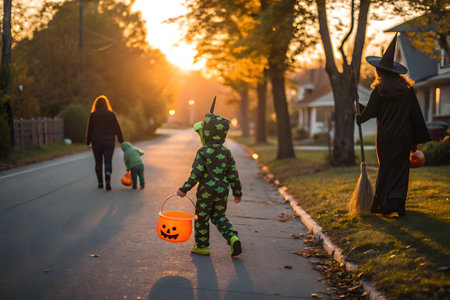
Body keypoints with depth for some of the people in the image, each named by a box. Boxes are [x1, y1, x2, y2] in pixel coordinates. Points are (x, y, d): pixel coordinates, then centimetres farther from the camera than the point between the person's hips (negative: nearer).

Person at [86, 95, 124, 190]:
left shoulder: (92, 115, -2)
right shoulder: (111, 114, -1)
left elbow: (89, 130, -1)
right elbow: (117, 129, -1)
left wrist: (88, 142, 9)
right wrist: (122, 141, 6)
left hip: (96, 142, 0)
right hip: (109, 142, 0)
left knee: (98, 163, 13)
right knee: (108, 162, -2)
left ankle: (100, 183, 19)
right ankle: (108, 179, -27)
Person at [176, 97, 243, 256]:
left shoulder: (203, 152, -14)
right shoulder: (227, 153, 3)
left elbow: (196, 174, -18)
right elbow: (233, 174, 6)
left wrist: (184, 189, -12)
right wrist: (237, 192, 15)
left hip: (206, 191, -5)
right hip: (222, 191, 5)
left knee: (202, 218, 11)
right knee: (219, 217, 18)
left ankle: (202, 246, 20)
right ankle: (232, 237, -2)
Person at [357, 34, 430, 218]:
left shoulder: (379, 89, -8)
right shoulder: (407, 87, 2)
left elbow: (370, 112, -2)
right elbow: (416, 114, 3)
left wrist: (359, 118, 21)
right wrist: (416, 139, 8)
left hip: (386, 137, -2)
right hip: (404, 137, 2)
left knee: (386, 170, 10)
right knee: (401, 170, 8)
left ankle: (382, 204, 17)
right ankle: (397, 207, 6)